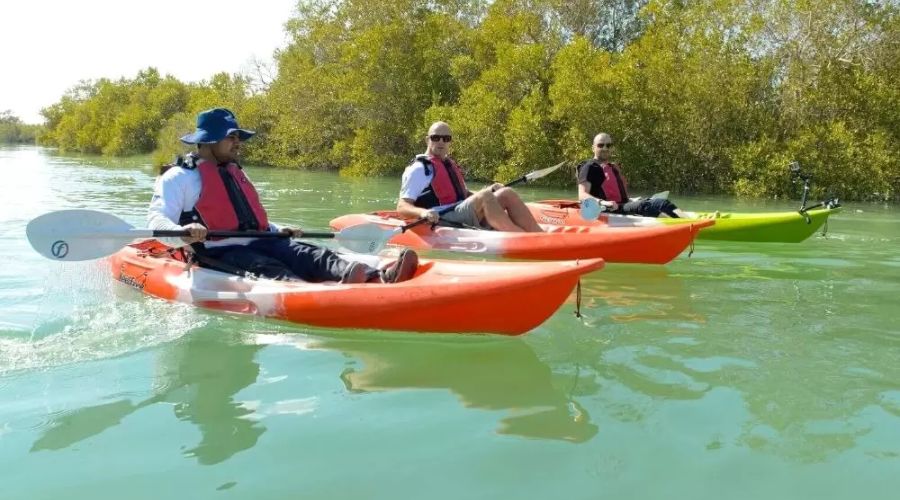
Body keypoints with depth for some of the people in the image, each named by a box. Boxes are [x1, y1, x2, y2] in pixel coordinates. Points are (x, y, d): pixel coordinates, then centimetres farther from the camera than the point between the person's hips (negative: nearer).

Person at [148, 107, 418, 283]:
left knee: (311, 255, -22)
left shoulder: (236, 174, 26)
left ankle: (377, 278, -48)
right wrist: (182, 234, -33)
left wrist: (277, 230, 22)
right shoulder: (180, 177, 1)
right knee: (268, 269, -36)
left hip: (258, 244, 6)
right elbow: (156, 219, -12)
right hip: (220, 253, -5)